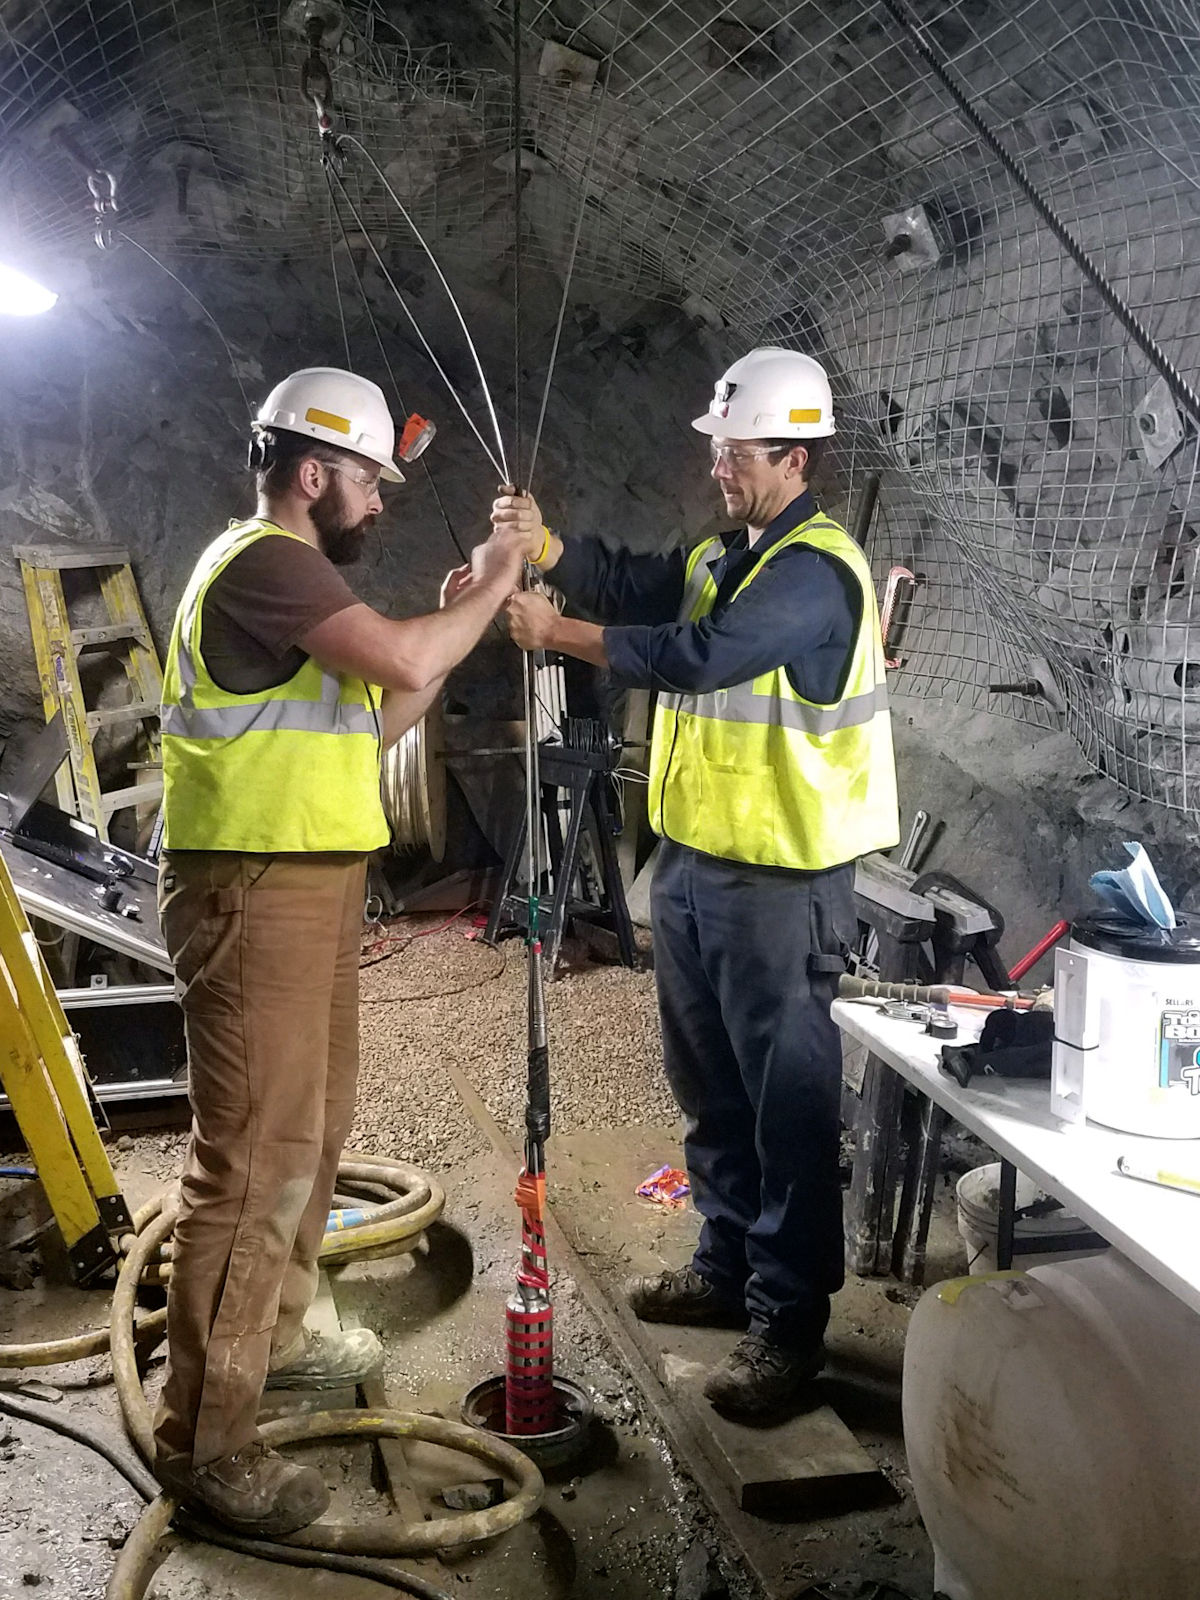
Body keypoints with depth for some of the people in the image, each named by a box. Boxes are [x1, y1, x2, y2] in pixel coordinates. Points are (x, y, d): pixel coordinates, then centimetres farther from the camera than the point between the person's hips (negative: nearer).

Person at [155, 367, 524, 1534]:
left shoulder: (289, 574, 20)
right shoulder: (265, 560, -14)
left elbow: (373, 722, 20)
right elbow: (404, 663, -26)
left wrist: (456, 620, 14)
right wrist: (488, 591, -9)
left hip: (304, 887, 11)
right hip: (255, 893, -11)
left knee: (310, 1127, 20)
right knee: (256, 1154, -9)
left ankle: (270, 1337, 37)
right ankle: (205, 1438, 0)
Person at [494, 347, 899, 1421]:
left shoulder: (815, 569, -16)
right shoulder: (724, 555, 15)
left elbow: (699, 656, -27)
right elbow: (636, 586, 3)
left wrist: (560, 632, -19)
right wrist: (545, 544, -13)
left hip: (780, 881, -9)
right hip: (693, 863, 10)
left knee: (788, 1102, 1)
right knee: (712, 1088, 19)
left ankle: (788, 1321, 13)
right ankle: (729, 1266, 36)